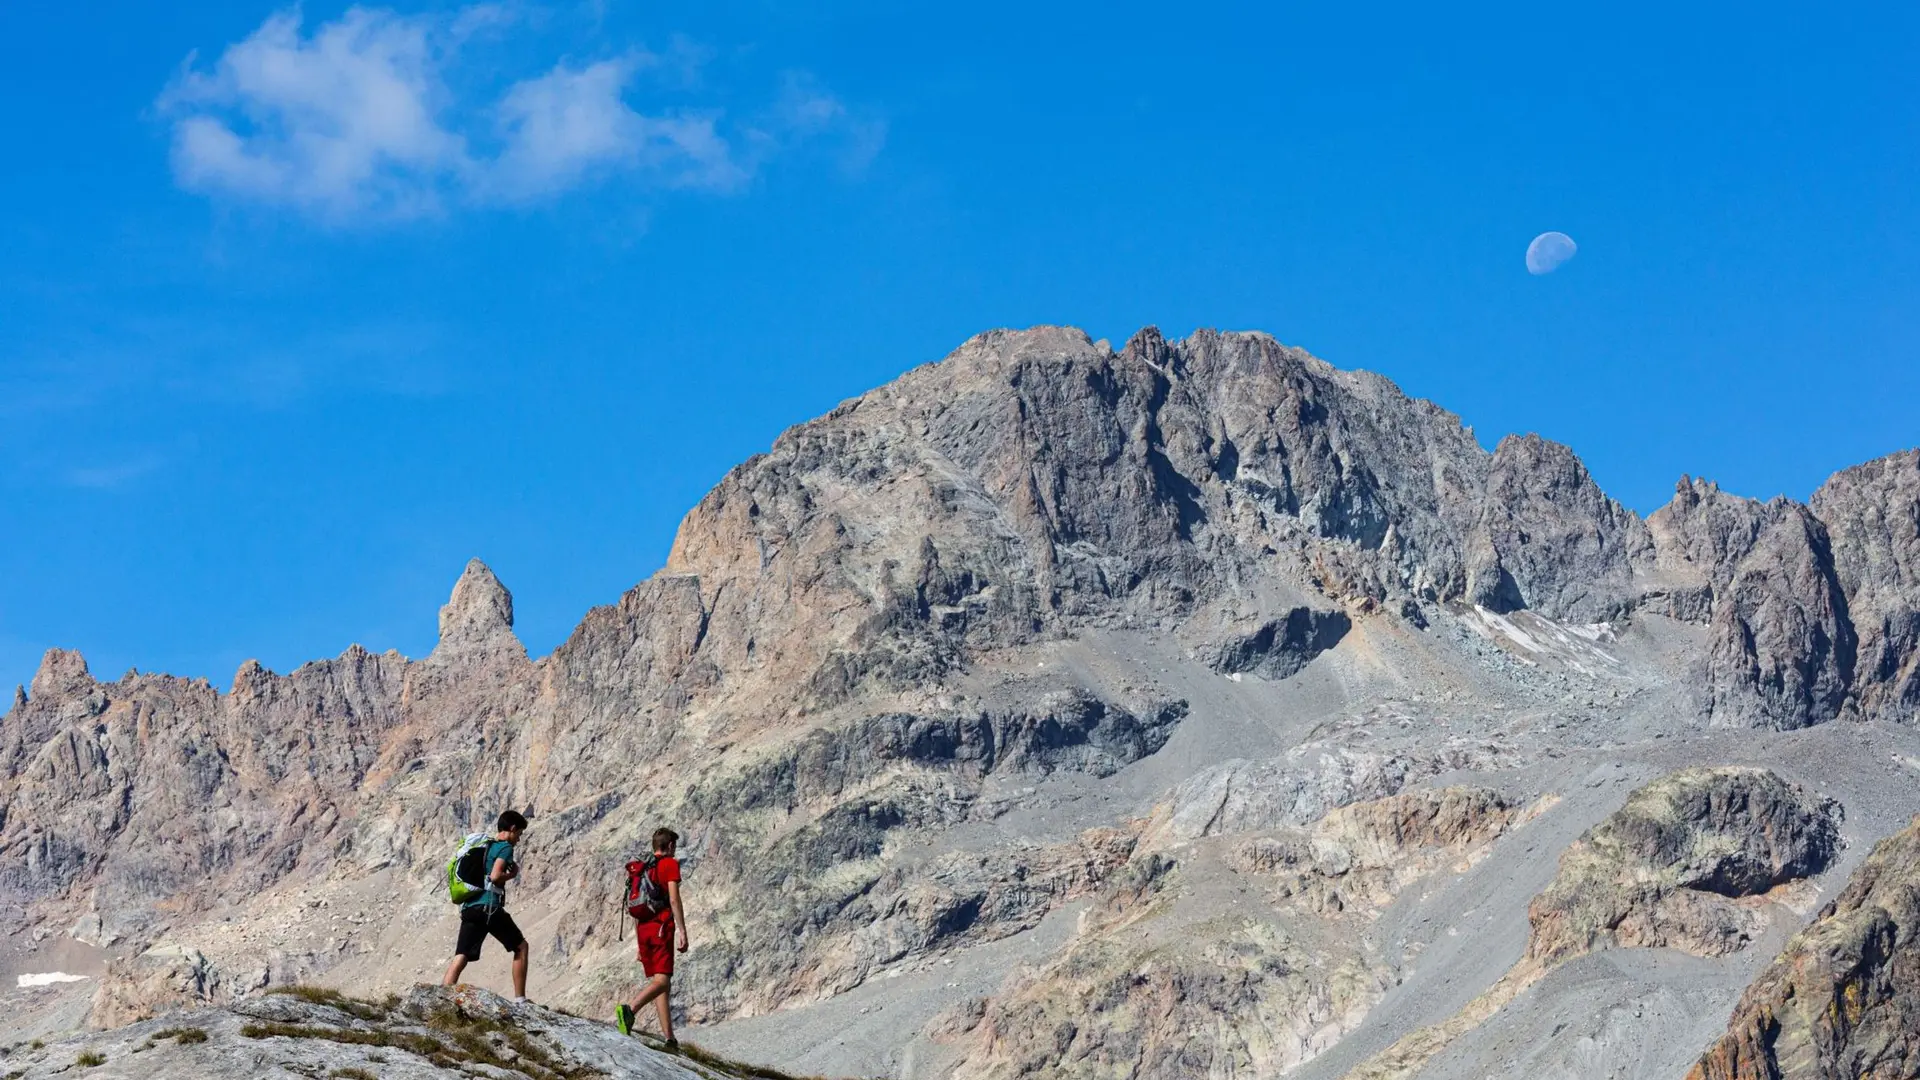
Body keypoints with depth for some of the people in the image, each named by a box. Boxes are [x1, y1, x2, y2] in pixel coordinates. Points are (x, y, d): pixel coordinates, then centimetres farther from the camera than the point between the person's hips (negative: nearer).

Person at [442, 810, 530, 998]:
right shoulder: (505, 847, -2)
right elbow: (495, 876, -16)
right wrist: (512, 874, 1)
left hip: (469, 907, 7)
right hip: (489, 907, -7)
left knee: (462, 956, -1)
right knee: (521, 946, 11)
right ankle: (520, 999, 9)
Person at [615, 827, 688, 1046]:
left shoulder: (641, 867, 21)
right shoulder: (670, 864, 0)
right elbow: (674, 900, -11)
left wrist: (638, 942, 24)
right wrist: (682, 932, -12)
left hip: (643, 928, 7)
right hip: (662, 926, -7)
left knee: (658, 980, 8)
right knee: (662, 980, -14)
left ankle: (668, 1036, 2)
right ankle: (630, 1009, -39)